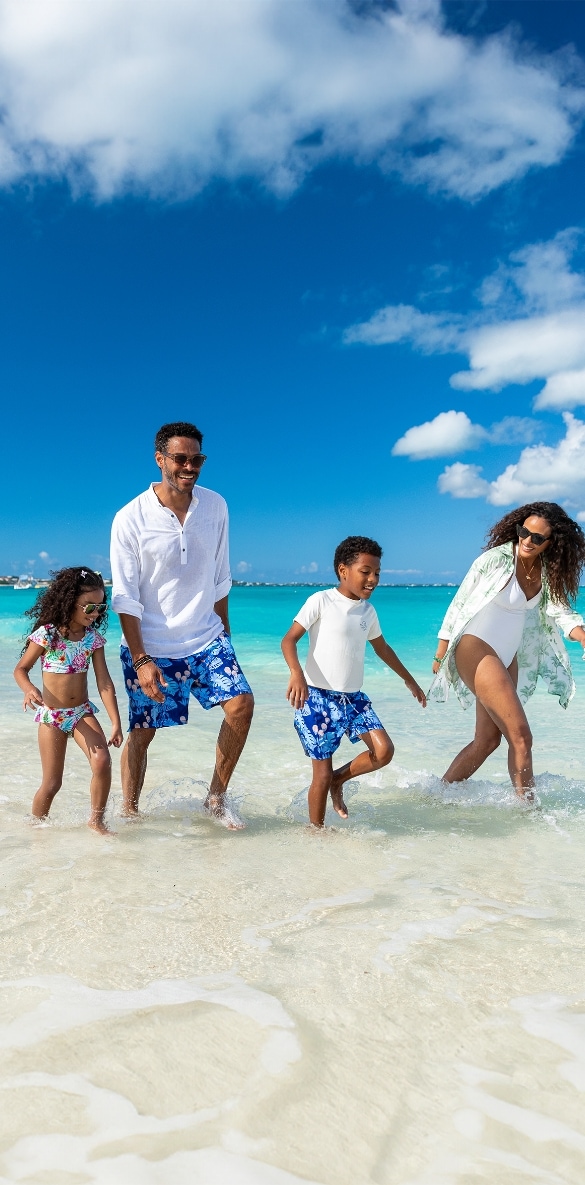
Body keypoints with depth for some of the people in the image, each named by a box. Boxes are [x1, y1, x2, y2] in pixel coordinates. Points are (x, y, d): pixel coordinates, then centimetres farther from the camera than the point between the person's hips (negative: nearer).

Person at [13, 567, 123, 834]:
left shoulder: (93, 638, -3)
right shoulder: (46, 634, -12)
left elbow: (104, 682, -4)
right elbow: (20, 669, -3)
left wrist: (116, 722, -9)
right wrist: (29, 689, -26)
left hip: (83, 712, 2)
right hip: (51, 715, -2)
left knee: (102, 761, -20)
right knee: (52, 783, 0)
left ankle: (97, 819, 0)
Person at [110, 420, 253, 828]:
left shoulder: (215, 506, -1)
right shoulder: (131, 518, -13)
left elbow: (220, 579, 8)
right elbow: (126, 598, -12)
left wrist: (224, 634, 11)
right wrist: (140, 659, -17)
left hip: (206, 639, 4)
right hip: (151, 646, -3)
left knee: (241, 703, -9)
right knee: (143, 731, 4)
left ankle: (217, 797, 9)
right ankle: (129, 813, 23)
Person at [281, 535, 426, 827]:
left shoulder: (368, 611, 10)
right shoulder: (321, 601, -8)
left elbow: (381, 647, 26)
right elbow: (289, 640, -12)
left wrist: (409, 680, 32)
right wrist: (296, 673, -31)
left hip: (353, 697, 6)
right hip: (317, 697, -6)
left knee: (383, 751, -11)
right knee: (322, 774, -2)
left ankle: (339, 779, 15)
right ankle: (316, 830, 19)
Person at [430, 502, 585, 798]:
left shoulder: (548, 571, 4)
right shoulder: (496, 559, -15)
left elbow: (559, 610, -4)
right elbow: (460, 604, -9)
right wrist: (440, 655, -6)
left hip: (507, 658, 8)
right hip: (476, 651, -8)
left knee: (487, 740, 12)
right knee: (521, 737, -10)